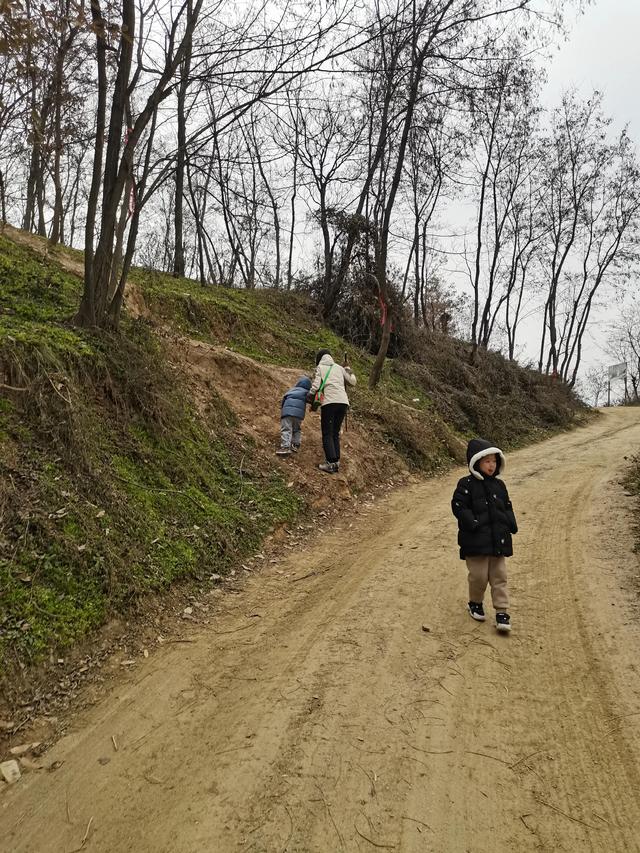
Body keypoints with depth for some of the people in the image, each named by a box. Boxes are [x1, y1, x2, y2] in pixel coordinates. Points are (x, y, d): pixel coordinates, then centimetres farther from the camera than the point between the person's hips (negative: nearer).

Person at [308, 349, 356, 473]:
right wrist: (347, 368, 34)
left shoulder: (320, 367, 10)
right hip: (343, 402, 4)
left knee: (327, 434, -1)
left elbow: (315, 386, -2)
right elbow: (352, 381, 21)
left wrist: (310, 398, 14)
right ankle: (336, 461, 6)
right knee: (335, 433, 13)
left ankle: (331, 462, -12)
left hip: (329, 402, -4)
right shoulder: (339, 368, 21)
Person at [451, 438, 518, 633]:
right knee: (479, 576, 3)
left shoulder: (499, 485, 10)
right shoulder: (466, 484, -8)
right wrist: (472, 523, -21)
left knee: (499, 577, 6)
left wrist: (511, 525, 2)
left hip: (498, 540, 5)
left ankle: (502, 613, 11)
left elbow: (507, 506, 17)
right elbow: (458, 506, -12)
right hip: (476, 541, -5)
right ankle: (475, 603, 28)